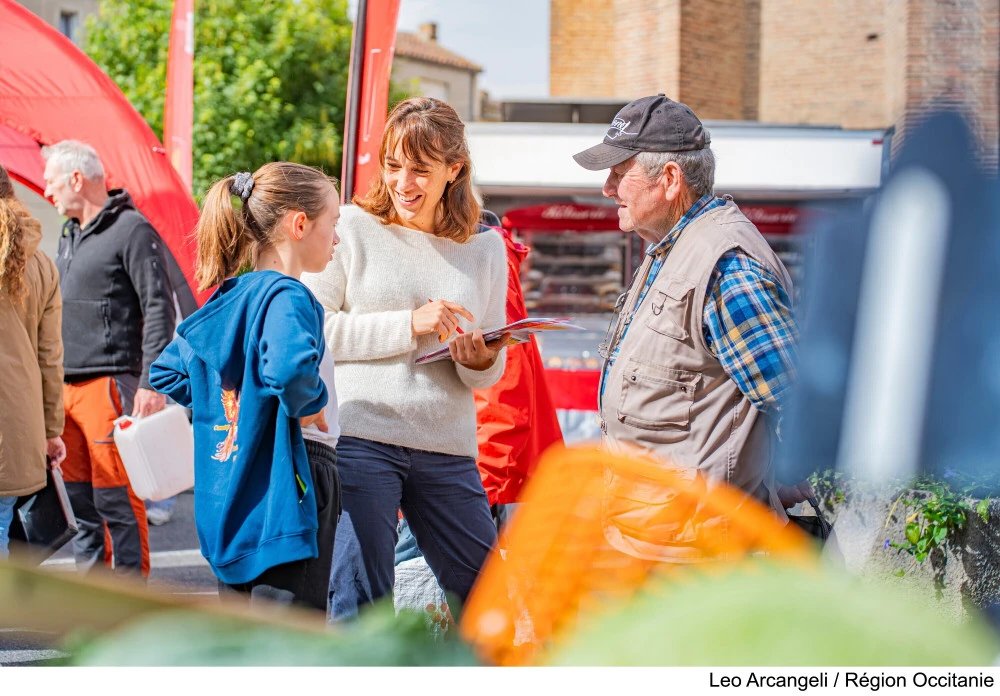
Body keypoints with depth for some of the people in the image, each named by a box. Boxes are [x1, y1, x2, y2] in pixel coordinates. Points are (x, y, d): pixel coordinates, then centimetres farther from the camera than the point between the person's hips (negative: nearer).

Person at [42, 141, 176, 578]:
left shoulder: (131, 230, -7)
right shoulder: (70, 235, 20)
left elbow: (159, 310, -12)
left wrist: (151, 383, -18)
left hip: (110, 385, -9)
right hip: (66, 387, 9)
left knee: (116, 500, -8)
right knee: (80, 499, 10)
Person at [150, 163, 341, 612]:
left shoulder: (228, 299, 12)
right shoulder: (287, 297, -15)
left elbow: (167, 372, 22)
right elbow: (290, 369, -36)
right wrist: (313, 404, -16)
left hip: (229, 499, 9)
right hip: (288, 488, -9)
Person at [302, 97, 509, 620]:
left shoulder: (486, 248, 11)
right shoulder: (351, 228, 0)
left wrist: (481, 361, -8)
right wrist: (409, 326, -12)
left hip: (447, 448, 4)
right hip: (358, 438, -4)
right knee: (358, 605, -3)